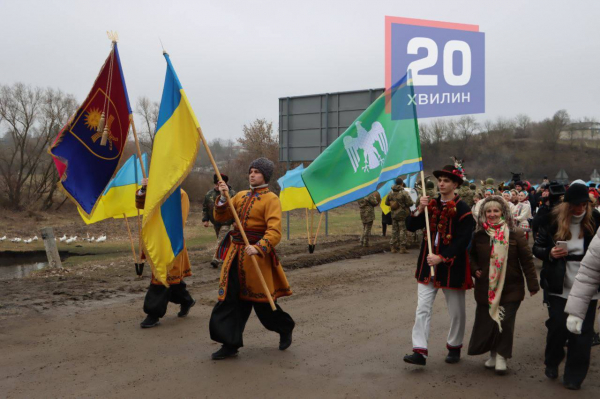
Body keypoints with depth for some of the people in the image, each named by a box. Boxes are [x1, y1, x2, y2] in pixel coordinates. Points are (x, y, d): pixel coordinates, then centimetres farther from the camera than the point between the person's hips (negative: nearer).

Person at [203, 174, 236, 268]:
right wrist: (205, 219, 4)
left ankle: (216, 259, -17)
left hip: (226, 222, -5)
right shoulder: (209, 194, 2)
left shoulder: (231, 193, -8)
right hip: (215, 222, 5)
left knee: (221, 241, -13)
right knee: (222, 240, 16)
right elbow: (205, 208, 10)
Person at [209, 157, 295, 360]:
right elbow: (220, 217, 10)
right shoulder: (241, 196, 13)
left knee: (262, 301, 5)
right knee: (229, 298, 3)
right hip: (235, 253, 6)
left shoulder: (271, 199, -8)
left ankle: (285, 329, 31)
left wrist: (258, 248, -34)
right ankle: (230, 343, 12)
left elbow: (274, 232, -19)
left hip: (256, 254, -6)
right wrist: (223, 197, -5)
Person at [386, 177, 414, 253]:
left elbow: (386, 203, 10)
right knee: (402, 230, 1)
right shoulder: (404, 193, -13)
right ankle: (402, 247, 0)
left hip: (393, 214, 5)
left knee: (394, 230, 11)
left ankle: (393, 247, 14)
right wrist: (404, 204, 5)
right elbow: (410, 203, -15)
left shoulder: (391, 192, 3)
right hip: (402, 214, -5)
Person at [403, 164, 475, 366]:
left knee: (456, 311, 11)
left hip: (452, 266, -4)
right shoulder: (431, 204, 7)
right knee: (422, 308, -2)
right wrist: (419, 210, -13)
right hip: (428, 265, 4)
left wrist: (442, 258, -22)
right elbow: (411, 226, 4)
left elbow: (463, 240, -15)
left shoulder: (462, 209, -9)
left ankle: (454, 347, 29)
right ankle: (420, 351, -1)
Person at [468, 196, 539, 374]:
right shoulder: (479, 235, 1)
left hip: (510, 288, -2)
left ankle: (501, 355, 14)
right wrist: (474, 269, -3)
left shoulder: (516, 234, -5)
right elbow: (471, 256, 16)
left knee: (505, 322, -4)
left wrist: (532, 284, -3)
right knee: (485, 321, 6)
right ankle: (493, 353, 27)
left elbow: (526, 260, -3)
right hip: (485, 288, 2)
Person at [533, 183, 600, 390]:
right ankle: (552, 363, 31)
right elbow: (537, 248, 4)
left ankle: (574, 376, 18)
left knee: (581, 334, 2)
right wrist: (550, 253, -17)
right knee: (558, 327, 3)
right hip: (558, 287, 0)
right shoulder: (552, 220, -4)